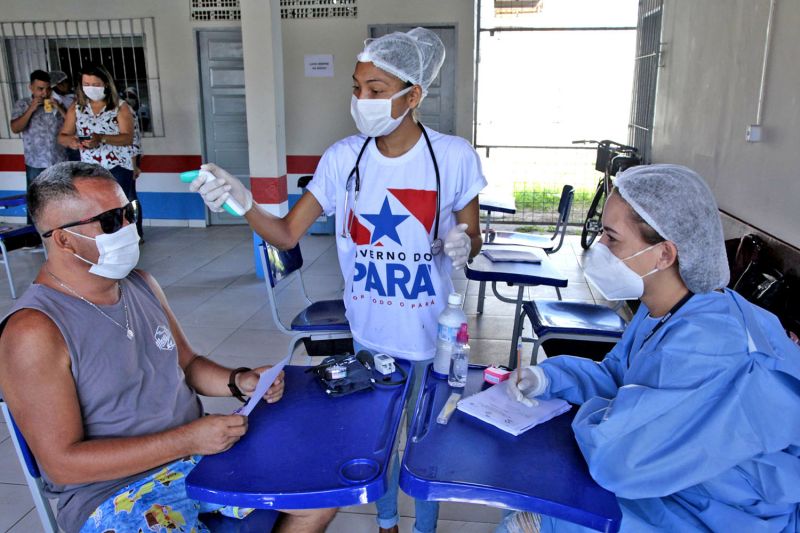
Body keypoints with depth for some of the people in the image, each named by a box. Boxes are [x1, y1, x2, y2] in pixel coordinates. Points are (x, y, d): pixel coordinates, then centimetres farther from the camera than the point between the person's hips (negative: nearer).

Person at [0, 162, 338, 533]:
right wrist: (188, 440, -22)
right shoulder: (34, 331, -18)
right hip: (115, 494, -7)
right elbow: (63, 463, -18)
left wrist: (239, 381, -5)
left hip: (198, 451, 7)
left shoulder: (141, 285, 5)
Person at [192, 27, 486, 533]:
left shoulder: (454, 156, -15)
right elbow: (287, 234, -8)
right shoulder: (344, 157, -9)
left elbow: (472, 236, -2)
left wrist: (463, 244, -25)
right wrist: (245, 203, -26)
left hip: (431, 336, -2)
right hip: (369, 333, 2)